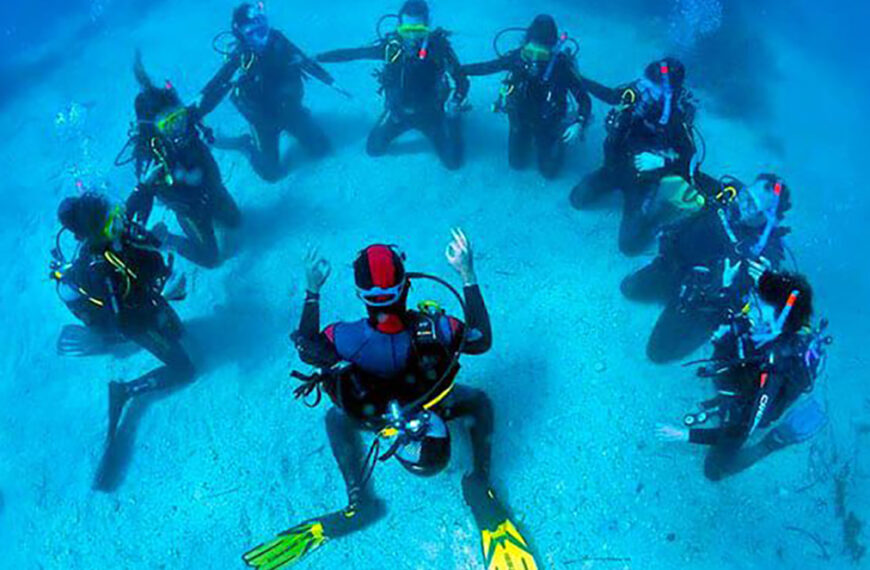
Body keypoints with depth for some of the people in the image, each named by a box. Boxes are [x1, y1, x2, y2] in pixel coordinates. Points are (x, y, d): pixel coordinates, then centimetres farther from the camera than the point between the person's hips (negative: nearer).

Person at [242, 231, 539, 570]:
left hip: (376, 415, 1)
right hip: (437, 407, 0)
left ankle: (359, 504, 18)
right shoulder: (435, 328, -36)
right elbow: (483, 341, -15)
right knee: (479, 402, 25)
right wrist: (468, 276, -20)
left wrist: (313, 292, -10)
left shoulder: (345, 337, -36)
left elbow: (306, 351, -13)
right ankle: (479, 487, 10)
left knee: (335, 418, 28)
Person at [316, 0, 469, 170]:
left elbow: (462, 79, -18)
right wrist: (314, 57, -10)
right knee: (374, 148, 0)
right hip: (399, 110, 2)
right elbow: (353, 53, -12)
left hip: (430, 112, -2)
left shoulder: (439, 46, -25)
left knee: (453, 161, -4)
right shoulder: (391, 45, -20)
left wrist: (455, 103, -38)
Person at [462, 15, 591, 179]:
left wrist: (579, 123, -43)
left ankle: (558, 136, 34)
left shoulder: (563, 66, -31)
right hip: (520, 118, 2)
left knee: (549, 171, 6)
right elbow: (487, 67, -11)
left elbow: (584, 100, -24)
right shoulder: (519, 56, -25)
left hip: (547, 122, -2)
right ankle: (530, 137, 40)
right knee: (517, 163, 11)